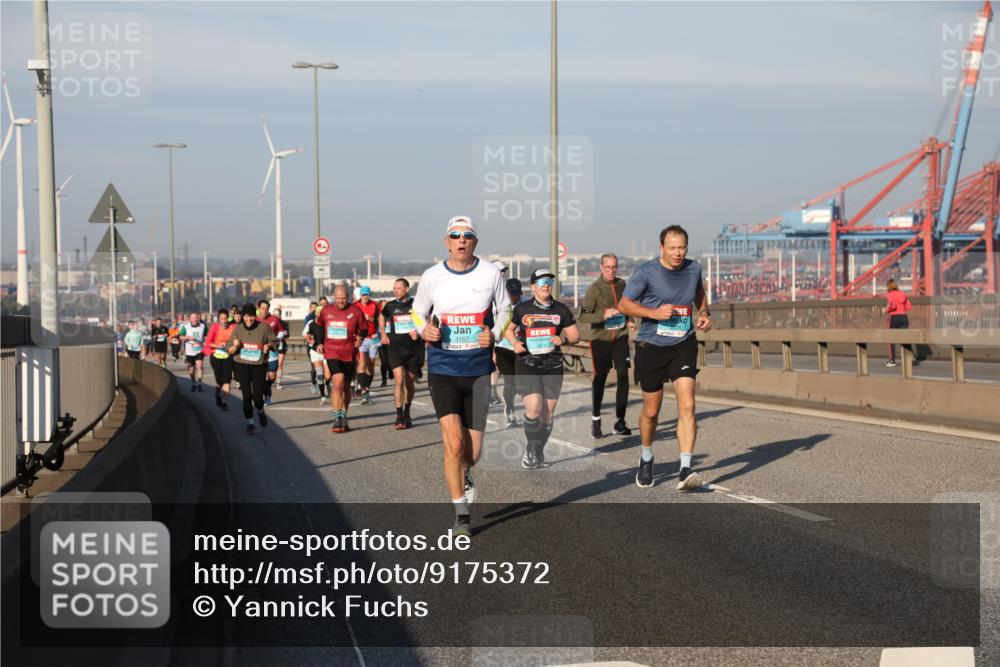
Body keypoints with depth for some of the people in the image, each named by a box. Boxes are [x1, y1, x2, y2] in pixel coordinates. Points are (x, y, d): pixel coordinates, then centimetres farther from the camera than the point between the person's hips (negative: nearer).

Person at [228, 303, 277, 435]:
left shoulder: (264, 328, -4)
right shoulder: (237, 329, 0)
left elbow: (275, 341, 8)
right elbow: (230, 351, 3)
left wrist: (269, 345, -14)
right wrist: (235, 346, -19)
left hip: (259, 365, -1)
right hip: (242, 365, 1)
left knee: (258, 396, -3)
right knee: (247, 395, -3)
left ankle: (260, 412, 31)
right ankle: (249, 423, 10)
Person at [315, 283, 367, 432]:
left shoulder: (355, 311, -4)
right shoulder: (326, 311, 2)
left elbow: (364, 328, 6)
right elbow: (319, 325, 20)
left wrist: (360, 337, -15)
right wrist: (320, 343, 14)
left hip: (349, 354, 1)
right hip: (332, 353, -1)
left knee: (346, 387, 12)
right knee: (338, 383, -18)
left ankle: (343, 419, 26)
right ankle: (337, 419, -14)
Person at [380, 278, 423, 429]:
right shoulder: (390, 306, 2)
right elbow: (382, 316, 24)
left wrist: (419, 332, -8)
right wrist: (383, 334, 16)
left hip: (413, 348, 1)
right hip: (395, 347, -1)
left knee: (409, 383, 10)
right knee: (399, 380, -15)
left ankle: (407, 413, 29)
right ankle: (399, 417, -14)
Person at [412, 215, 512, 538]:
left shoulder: (490, 273, -1)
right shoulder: (431, 277, -1)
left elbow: (504, 310, 12)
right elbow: (417, 312, 13)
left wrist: (494, 334, -8)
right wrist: (424, 330, -9)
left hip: (478, 369, 1)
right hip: (442, 369, -1)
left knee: (473, 450, 5)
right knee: (453, 442, -14)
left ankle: (464, 471, 44)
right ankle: (461, 514, 0)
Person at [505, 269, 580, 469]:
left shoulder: (561, 310, 6)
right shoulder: (521, 309, 1)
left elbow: (575, 334, 11)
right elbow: (508, 329, 14)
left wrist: (563, 339, -10)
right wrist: (515, 343, -6)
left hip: (552, 366, 3)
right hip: (527, 364, -2)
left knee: (548, 411, 4)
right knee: (533, 407, -18)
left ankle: (539, 452, 20)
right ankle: (530, 449, 1)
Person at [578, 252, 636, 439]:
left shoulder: (622, 284, 6)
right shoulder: (594, 288, -9)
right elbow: (583, 316, -13)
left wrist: (629, 321, 6)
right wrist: (603, 314, -27)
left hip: (620, 337, 3)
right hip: (600, 339, -3)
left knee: (623, 377, -5)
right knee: (600, 378, 6)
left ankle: (620, 422, 1)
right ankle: (595, 421, 20)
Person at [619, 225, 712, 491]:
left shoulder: (694, 268, 2)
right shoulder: (646, 272, -11)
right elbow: (624, 304, -5)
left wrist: (704, 314, 6)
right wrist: (654, 312, -19)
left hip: (683, 346, 2)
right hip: (651, 346, -2)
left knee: (687, 406, -16)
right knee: (651, 411, 10)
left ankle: (685, 470, -19)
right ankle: (646, 458, 38)